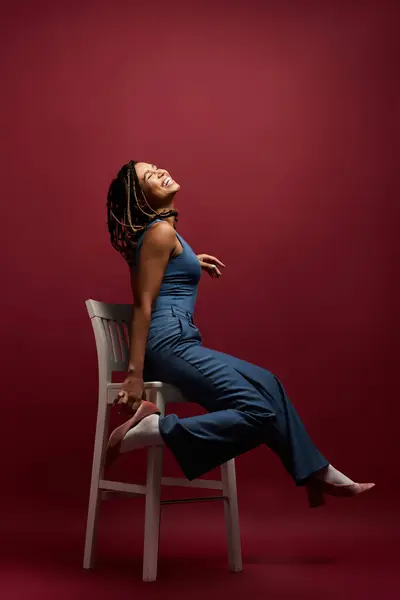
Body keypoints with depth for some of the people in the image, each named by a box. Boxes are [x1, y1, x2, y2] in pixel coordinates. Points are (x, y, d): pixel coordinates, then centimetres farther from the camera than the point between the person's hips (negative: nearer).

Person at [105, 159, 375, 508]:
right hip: (170, 344, -10)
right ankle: (152, 429, -20)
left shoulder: (159, 230, 18)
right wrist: (135, 373, -20)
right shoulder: (160, 231, -10)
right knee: (258, 411, -17)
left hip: (177, 345, 10)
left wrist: (191, 263, 30)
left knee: (266, 382, 15)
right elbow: (143, 305, -16)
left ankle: (316, 474, 18)